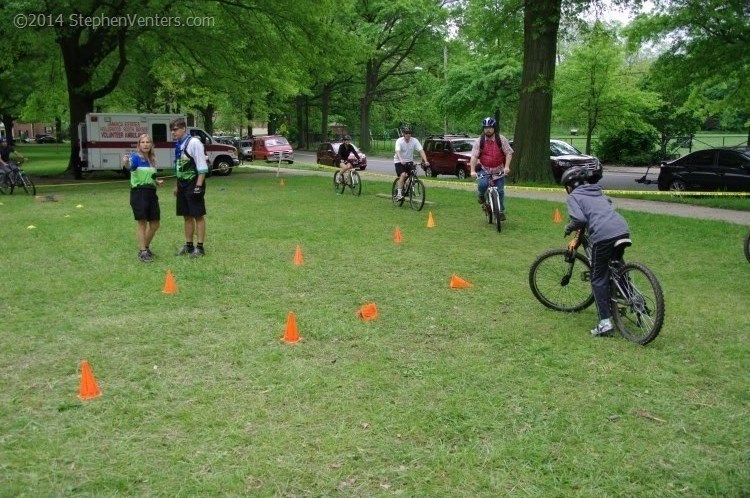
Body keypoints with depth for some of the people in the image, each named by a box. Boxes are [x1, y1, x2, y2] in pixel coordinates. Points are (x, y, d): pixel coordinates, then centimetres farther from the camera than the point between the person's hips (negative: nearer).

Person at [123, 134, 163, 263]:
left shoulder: (152, 160, 15)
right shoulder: (136, 157, -6)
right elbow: (130, 165, -29)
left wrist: (157, 181, 10)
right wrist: (126, 162, -51)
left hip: (151, 193, 7)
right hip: (139, 192, -7)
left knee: (155, 225, 10)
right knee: (142, 223, -4)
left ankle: (146, 247, 29)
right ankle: (142, 252, 5)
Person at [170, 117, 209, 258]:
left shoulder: (194, 143, -13)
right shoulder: (178, 145, 11)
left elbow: (202, 167, -15)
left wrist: (198, 186, -18)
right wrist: (177, 185, 17)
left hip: (193, 184, -8)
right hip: (183, 185, 8)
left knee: (198, 216, -1)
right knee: (187, 216, 13)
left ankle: (200, 247, 4)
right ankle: (189, 245, 22)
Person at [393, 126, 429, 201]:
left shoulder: (414, 141, -11)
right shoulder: (399, 141, -18)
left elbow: (421, 151, -18)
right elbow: (398, 152, -33)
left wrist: (425, 161, -32)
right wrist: (401, 160, -52)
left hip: (409, 161, 4)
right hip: (399, 161, -4)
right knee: (403, 175, -25)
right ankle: (399, 194, -23)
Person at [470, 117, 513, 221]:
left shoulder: (501, 140, -4)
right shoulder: (479, 141, -5)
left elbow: (509, 153, -6)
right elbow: (474, 156, -11)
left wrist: (507, 167, -21)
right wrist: (473, 170, -22)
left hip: (499, 170, 1)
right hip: (484, 169, -1)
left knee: (500, 191, 0)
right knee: (482, 184, -27)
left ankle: (501, 211, 13)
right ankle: (481, 198, 6)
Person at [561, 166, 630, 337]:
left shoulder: (574, 196, 5)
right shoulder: (597, 192, 28)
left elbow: (579, 219, -10)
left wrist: (569, 228, 11)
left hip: (604, 236, -7)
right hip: (623, 230, 7)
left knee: (599, 279, 3)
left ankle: (605, 323, 0)